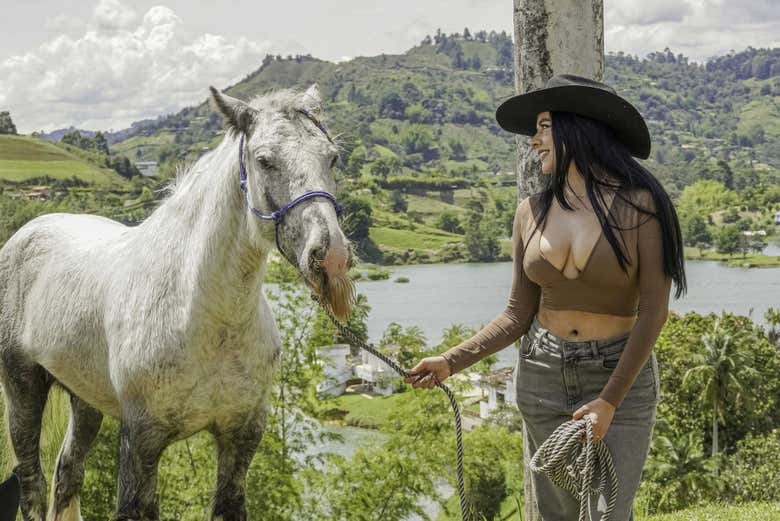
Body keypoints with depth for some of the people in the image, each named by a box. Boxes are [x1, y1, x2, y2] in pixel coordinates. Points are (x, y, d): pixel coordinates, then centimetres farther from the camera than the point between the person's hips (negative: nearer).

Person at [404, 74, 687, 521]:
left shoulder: (638, 204, -11)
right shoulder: (532, 212, 2)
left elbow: (654, 310, -13)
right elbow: (519, 315, 5)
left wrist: (609, 402, -18)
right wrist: (451, 362, -7)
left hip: (622, 378, -4)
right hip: (541, 378, 4)